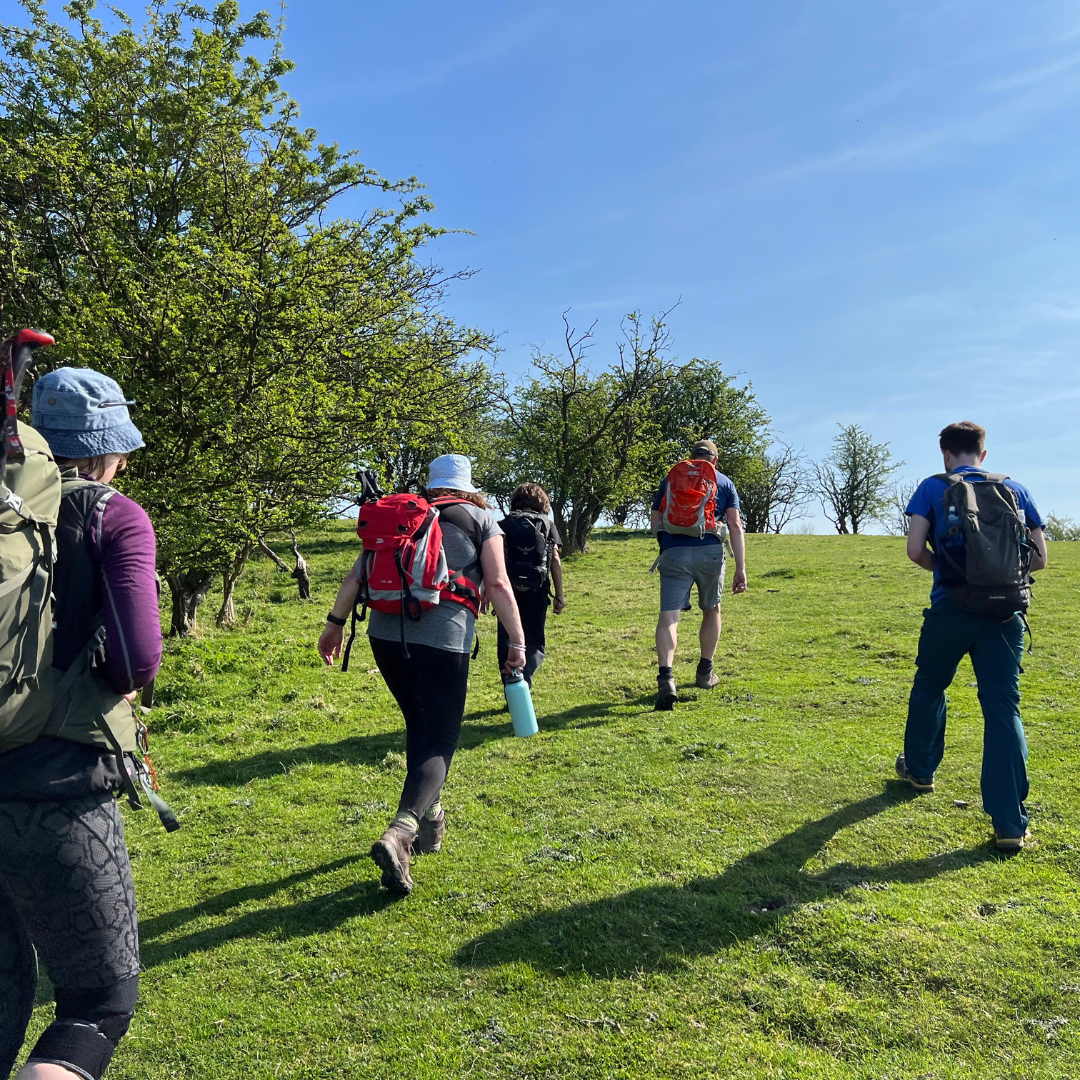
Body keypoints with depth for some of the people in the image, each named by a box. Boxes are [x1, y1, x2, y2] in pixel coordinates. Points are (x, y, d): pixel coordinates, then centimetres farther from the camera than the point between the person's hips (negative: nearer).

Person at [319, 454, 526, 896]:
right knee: (437, 743, 0)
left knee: (419, 726, 24)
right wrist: (517, 640, 0)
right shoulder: (481, 519, 10)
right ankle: (399, 833, -21)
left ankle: (430, 818, 33)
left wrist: (336, 622, 17)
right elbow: (498, 583, -2)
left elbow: (357, 573, 13)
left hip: (385, 633, 4)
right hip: (444, 641, -4)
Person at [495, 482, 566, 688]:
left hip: (508, 587, 0)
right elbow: (555, 559, 4)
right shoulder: (547, 525, 10)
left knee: (507, 640, 12)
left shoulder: (504, 524, 10)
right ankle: (522, 683, -15)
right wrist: (559, 594, 7)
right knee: (535, 641, 9)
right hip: (536, 589, 0)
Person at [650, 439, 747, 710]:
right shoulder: (724, 482, 14)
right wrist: (741, 568, 2)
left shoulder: (671, 478, 17)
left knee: (668, 615, -6)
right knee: (711, 610, 22)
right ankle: (705, 672, 31)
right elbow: (735, 525, 4)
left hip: (673, 553, 0)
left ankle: (666, 678, -25)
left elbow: (654, 523, 12)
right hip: (710, 552, 0)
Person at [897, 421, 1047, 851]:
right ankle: (1010, 824, -1)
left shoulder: (934, 488, 0)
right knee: (1003, 709, 2)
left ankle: (919, 769, 41)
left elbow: (915, 549, -10)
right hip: (1005, 615, 2)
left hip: (950, 611, -2)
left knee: (928, 691, 21)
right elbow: (1039, 558, 7)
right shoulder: (1015, 489, 8)